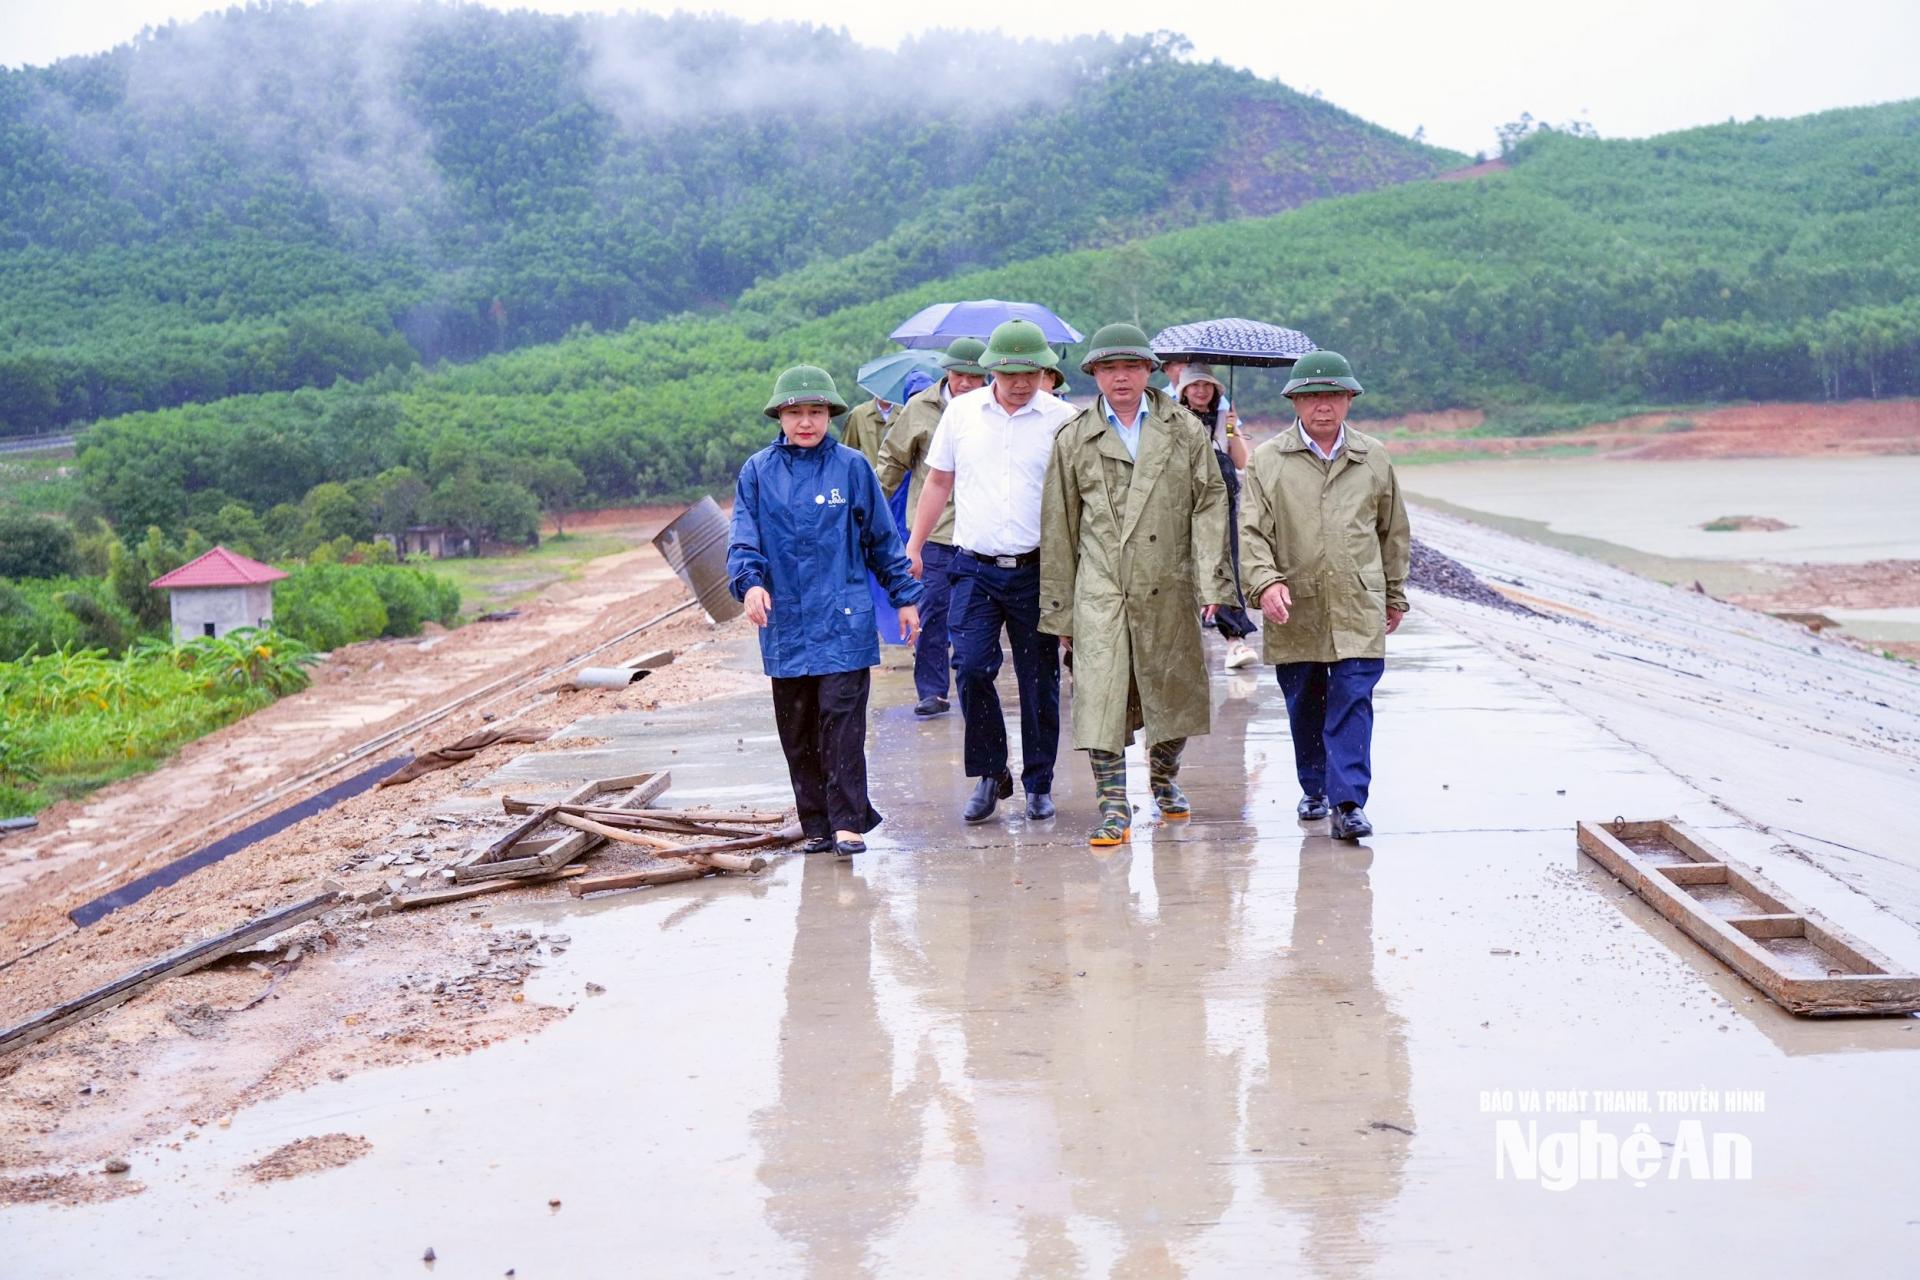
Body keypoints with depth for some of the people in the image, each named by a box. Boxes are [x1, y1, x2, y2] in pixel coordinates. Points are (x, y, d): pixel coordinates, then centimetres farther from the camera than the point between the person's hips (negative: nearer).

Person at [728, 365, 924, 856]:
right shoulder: (758, 472, 5)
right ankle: (817, 825, 18)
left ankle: (848, 823, -3)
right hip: (785, 622, 3)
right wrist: (749, 582, -18)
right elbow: (744, 538, 1)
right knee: (796, 730, 8)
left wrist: (905, 596, 11)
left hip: (844, 618, -2)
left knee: (842, 722, -8)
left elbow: (882, 538, 9)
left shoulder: (851, 467, 3)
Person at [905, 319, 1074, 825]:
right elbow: (938, 481, 14)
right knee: (971, 669, -8)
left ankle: (1039, 783, 20)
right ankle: (990, 774, 11)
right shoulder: (962, 412, 6)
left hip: (1037, 570, -1)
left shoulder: (1063, 420, -1)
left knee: (1039, 680, 6)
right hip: (974, 568, 1)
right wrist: (914, 547, 11)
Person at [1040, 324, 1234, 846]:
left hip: (1168, 587, 1)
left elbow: (1209, 504, 4)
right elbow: (1058, 527, 9)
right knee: (1100, 695, -9)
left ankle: (1163, 780, 36)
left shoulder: (1184, 430, 7)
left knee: (1173, 693, 12)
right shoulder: (1073, 438, 7)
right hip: (1100, 589, -1)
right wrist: (1059, 607, 7)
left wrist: (1212, 581, -7)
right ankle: (1114, 807, -2)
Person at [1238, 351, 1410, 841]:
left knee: (1353, 701, -8)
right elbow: (1252, 530, -3)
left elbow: (1393, 532, 17)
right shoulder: (1267, 460, 3)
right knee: (1304, 706, 11)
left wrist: (1395, 595, 19)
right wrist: (1266, 581, -19)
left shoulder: (1374, 458, 8)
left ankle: (1348, 801, -7)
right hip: (1294, 609, 0)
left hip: (1358, 606, 0)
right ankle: (1315, 789, 29)